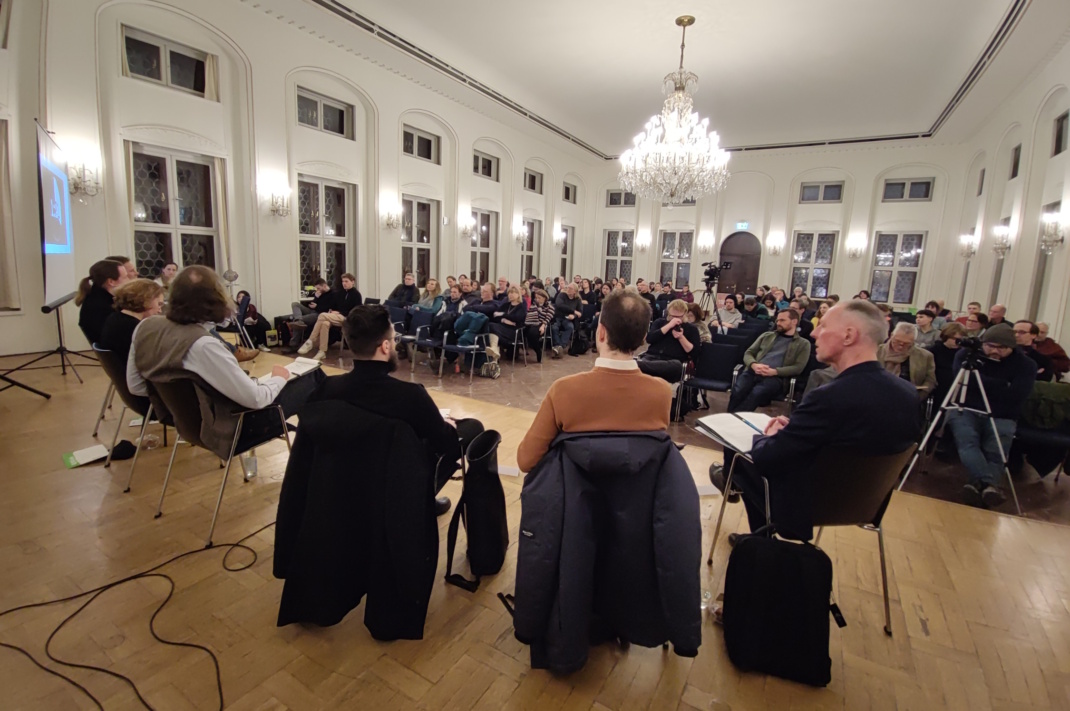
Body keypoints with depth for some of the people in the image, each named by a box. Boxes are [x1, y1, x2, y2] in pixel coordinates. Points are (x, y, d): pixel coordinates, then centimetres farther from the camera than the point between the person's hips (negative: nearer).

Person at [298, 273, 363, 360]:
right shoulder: (340, 293, 21)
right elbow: (333, 306, 26)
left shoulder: (356, 294, 0)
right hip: (336, 317, 6)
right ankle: (322, 351, -34)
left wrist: (339, 313, -13)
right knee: (325, 323, -31)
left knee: (322, 315, -27)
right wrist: (331, 311, 1)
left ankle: (310, 342, -22)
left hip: (347, 318, -6)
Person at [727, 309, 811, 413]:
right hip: (753, 372, 3)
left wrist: (774, 371, -13)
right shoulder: (767, 335, 27)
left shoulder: (803, 344, 17)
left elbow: (798, 367, 3)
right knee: (737, 391, -32)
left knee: (756, 394, -37)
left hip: (775, 377, -3)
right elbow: (748, 353, 19)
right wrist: (754, 365, -5)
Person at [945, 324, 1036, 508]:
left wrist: (981, 383, -6)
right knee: (967, 441, -32)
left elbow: (1016, 397, -10)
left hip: (1001, 417, 2)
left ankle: (977, 484, -42)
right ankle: (989, 484, -47)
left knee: (995, 453, -26)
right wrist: (1003, 386, -8)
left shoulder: (1026, 365, 3)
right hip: (965, 409, -1)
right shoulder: (967, 353, 6)